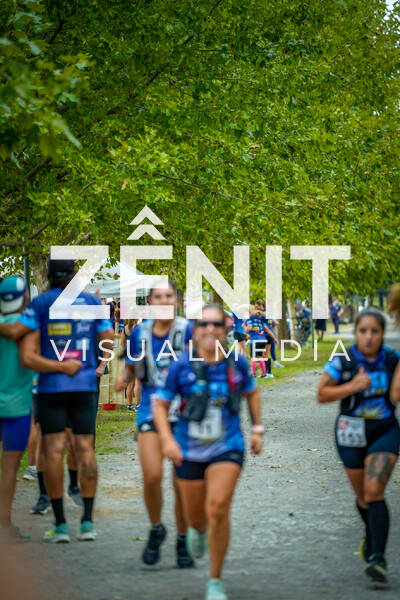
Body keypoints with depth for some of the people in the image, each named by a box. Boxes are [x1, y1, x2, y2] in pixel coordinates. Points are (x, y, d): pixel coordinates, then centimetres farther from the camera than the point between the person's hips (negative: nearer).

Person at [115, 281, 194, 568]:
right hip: (151, 412, 1)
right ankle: (156, 530, 12)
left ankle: (183, 543, 18)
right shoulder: (140, 333, 4)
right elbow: (132, 369, 16)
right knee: (152, 476, -15)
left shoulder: (188, 330, -5)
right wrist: (124, 379, -5)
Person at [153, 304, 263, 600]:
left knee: (218, 509, -19)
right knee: (195, 516, 13)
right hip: (190, 450, 1)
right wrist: (167, 440, -13)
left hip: (227, 447, -1)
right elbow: (160, 404, -1)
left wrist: (257, 428, 11)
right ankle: (199, 530, 55)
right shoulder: (181, 366, -8)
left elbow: (252, 392, 16)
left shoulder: (237, 363, -3)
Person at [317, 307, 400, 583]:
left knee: (374, 491, -18)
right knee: (364, 496, 15)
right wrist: (352, 386, -19)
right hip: (351, 433, 1)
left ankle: (378, 557, -20)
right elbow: (322, 395, -5)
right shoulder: (343, 361, -10)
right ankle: (372, 534, 47)